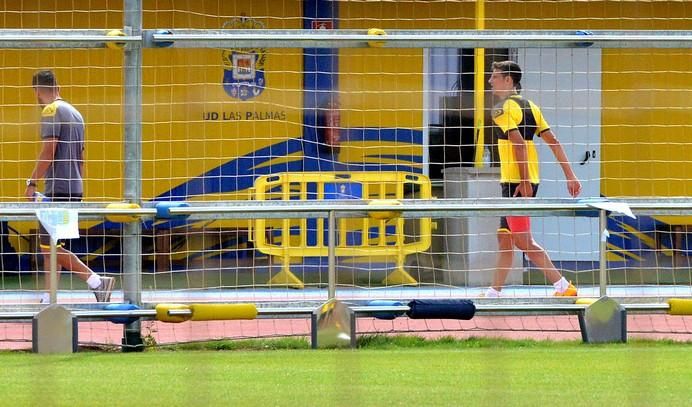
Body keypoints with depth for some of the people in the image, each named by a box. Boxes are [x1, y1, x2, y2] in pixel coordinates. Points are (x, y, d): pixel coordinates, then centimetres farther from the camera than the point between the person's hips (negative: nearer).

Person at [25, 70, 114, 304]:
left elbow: (48, 151, -17)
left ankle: (97, 282, -16)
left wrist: (32, 183, -13)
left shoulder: (51, 111, -9)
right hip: (75, 189, 9)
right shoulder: (75, 113, 17)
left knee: (49, 246, -9)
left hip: (57, 188, -9)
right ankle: (49, 299, 9)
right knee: (49, 245, 12)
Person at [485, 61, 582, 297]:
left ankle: (563, 286, -11)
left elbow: (519, 143, -22)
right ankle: (494, 292, 18)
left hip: (517, 183, -9)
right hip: (524, 182, 9)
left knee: (522, 240, -8)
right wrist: (570, 175, 11)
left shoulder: (502, 109, -11)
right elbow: (553, 141, 12)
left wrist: (524, 181, -26)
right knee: (504, 237, 14)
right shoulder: (529, 107, 15)